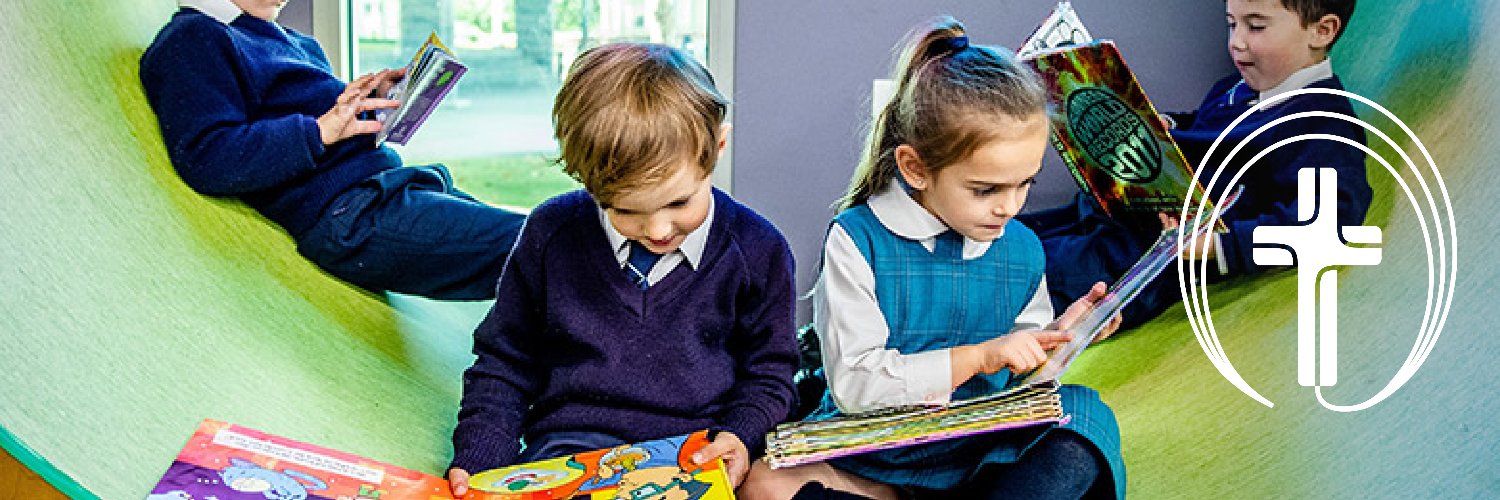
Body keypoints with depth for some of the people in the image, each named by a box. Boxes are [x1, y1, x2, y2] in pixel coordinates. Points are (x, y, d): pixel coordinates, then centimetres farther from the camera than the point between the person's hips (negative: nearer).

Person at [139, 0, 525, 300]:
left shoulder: (296, 42, 24)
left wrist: (366, 98, 13)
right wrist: (319, 129, -23)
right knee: (519, 243, -23)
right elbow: (207, 159, -17)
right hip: (347, 215, -11)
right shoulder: (190, 40, -4)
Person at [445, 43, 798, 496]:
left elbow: (769, 373, 14)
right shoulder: (551, 233, 1)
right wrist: (479, 461, -2)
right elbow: (504, 363, 12)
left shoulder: (757, 251, 0)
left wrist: (740, 438, -7)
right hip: (569, 443, 1)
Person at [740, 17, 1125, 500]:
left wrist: (1057, 336, -6)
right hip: (873, 454, -3)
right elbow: (854, 383, -18)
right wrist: (977, 357, -22)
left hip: (980, 452, 3)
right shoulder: (858, 239, -11)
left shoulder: (1021, 249, 4)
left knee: (1085, 415, -22)